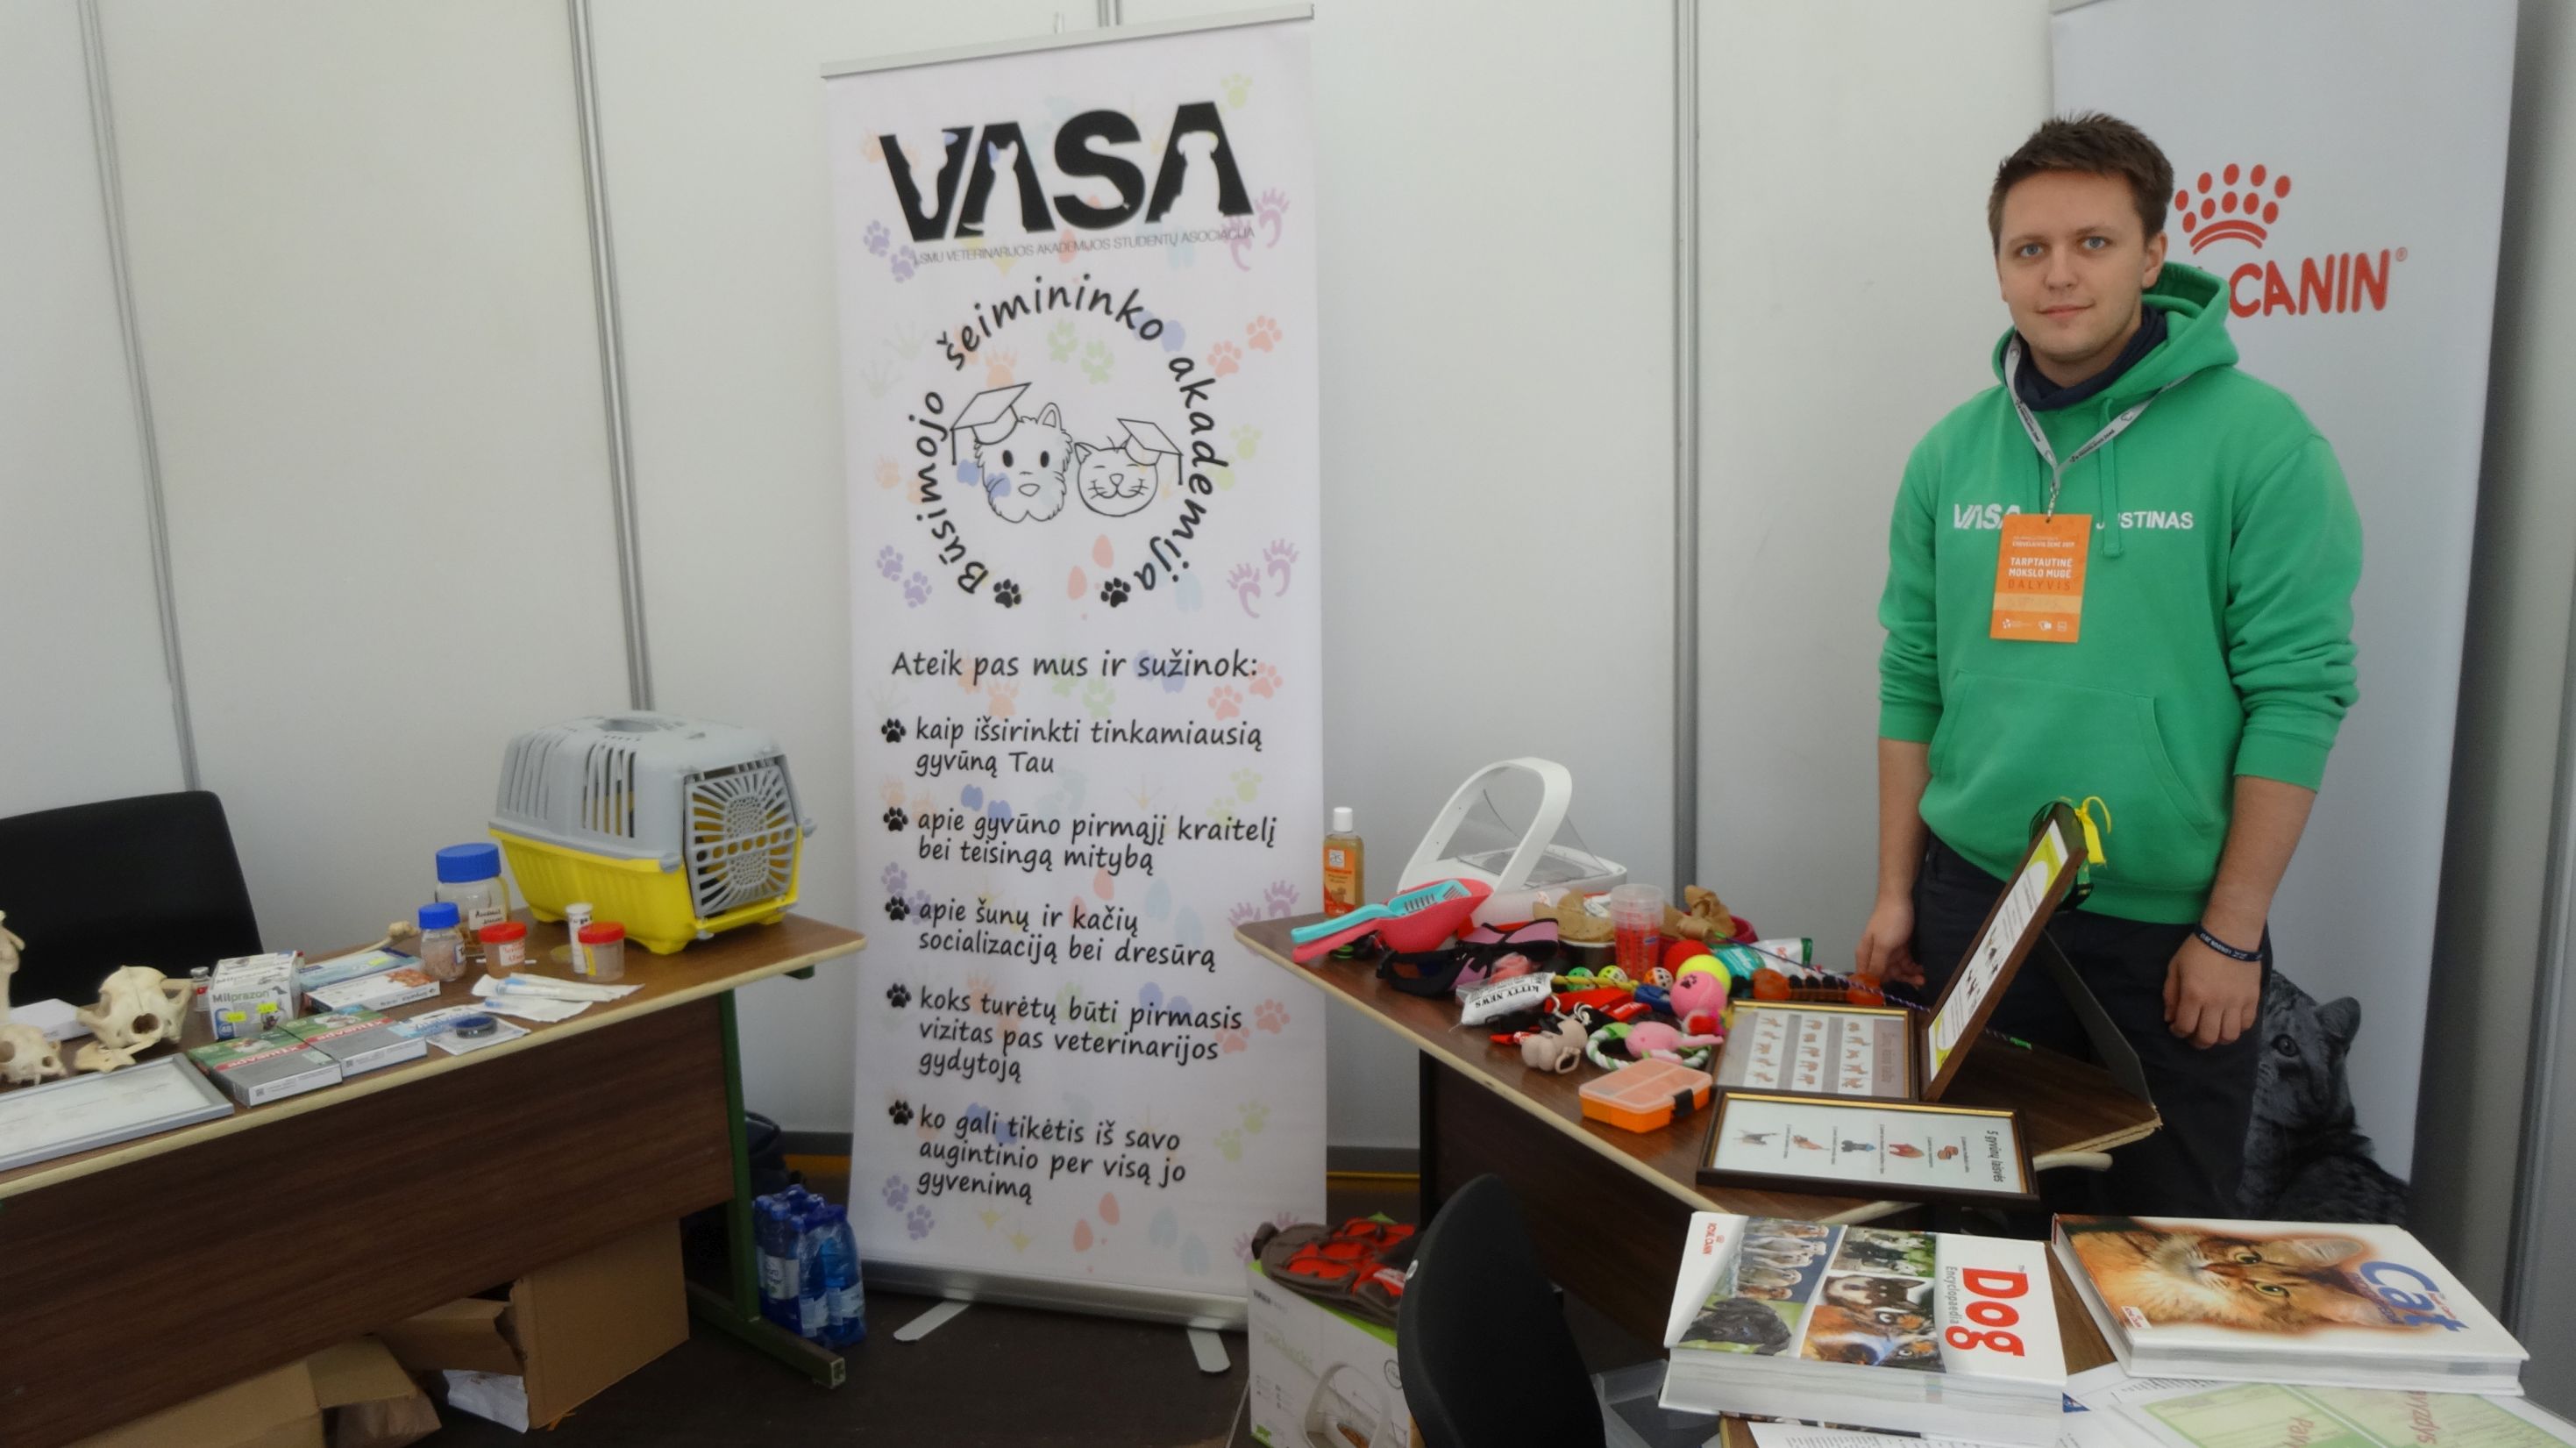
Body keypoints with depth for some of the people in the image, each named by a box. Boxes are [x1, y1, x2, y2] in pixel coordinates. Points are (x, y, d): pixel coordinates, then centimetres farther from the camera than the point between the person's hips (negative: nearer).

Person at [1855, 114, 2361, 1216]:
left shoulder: (2257, 440, -8)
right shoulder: (1951, 453, 5)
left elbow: (2297, 693, -10)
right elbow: (1913, 682, 7)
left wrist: (2233, 931, -11)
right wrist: (1897, 892, 6)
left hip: (2169, 923, -3)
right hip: (1971, 903, 3)